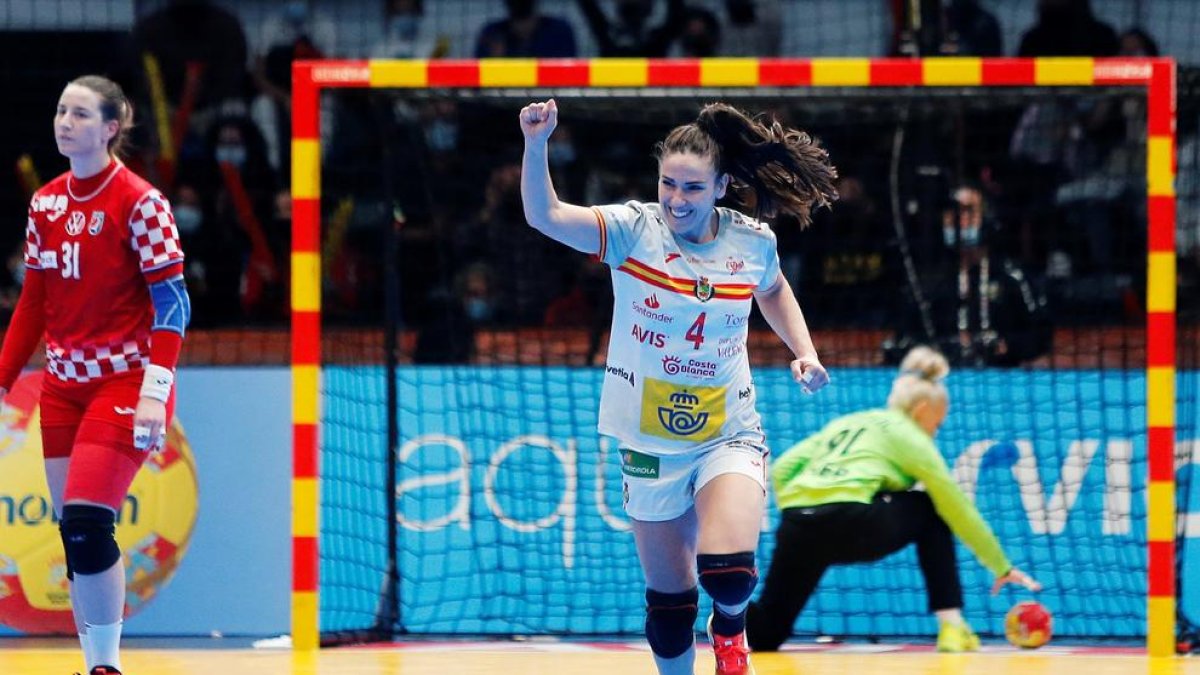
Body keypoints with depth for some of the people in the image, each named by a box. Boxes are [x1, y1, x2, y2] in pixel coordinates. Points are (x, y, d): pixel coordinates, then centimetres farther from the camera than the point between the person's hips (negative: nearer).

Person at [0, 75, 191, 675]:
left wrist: (154, 392, -20)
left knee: (86, 523, -16)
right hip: (63, 382, 6)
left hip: (123, 379, -6)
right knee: (71, 530, 4)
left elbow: (172, 301, -13)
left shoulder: (139, 203, -11)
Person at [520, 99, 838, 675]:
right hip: (650, 442, 0)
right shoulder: (635, 229, -13)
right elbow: (544, 215, -29)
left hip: (730, 435, 0)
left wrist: (806, 353, 5)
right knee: (668, 599, 8)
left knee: (730, 574, -20)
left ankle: (729, 627, 16)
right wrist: (536, 145, -44)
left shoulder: (753, 242, -6)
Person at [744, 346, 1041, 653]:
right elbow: (958, 509, 17)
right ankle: (951, 625, 16)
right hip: (849, 521, -5)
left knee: (764, 635, 19)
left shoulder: (842, 424, 31)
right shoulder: (910, 437, 16)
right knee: (931, 512, 24)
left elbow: (781, 469, 22)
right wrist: (1002, 568, 23)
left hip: (796, 527, 5)